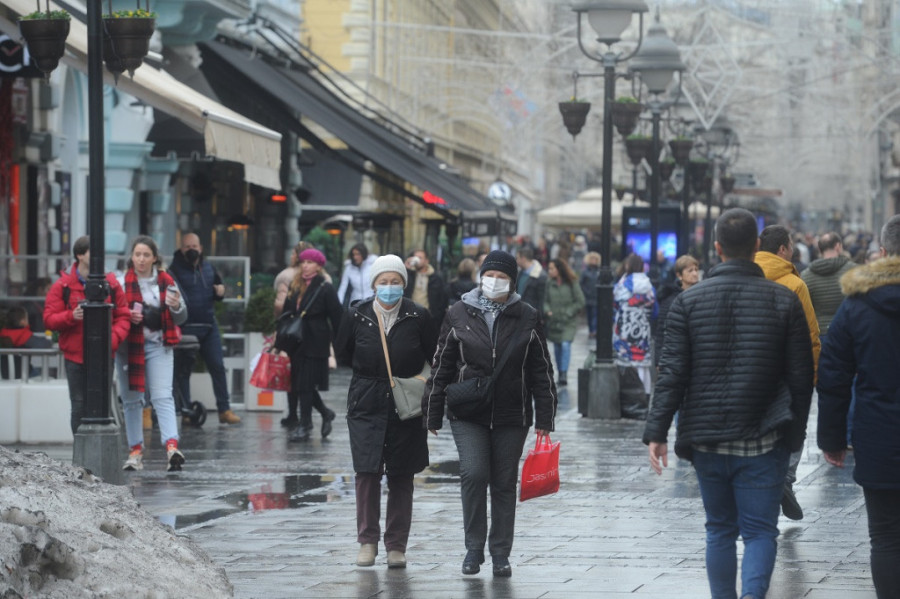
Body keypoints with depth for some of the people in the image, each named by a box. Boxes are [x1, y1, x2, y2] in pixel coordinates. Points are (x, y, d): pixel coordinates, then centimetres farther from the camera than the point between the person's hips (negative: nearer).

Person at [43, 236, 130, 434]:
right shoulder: (63, 285, -1)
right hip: (75, 356, -1)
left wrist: (114, 338, -13)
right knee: (79, 406, 2)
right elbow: (49, 318, -2)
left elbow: (123, 316, 5)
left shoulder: (111, 284, 4)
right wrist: (71, 316, -21)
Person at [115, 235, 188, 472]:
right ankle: (135, 450, 12)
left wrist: (177, 306, -11)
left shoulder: (166, 282, 7)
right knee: (131, 399, 5)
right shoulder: (121, 283, 1)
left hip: (158, 346, 0)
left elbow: (181, 319, 11)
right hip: (129, 345, 0)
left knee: (163, 397, -11)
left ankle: (171, 446, -22)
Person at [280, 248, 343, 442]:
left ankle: (304, 426, -2)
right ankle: (326, 413, 27)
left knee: (306, 384, -7)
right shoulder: (295, 288, 13)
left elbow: (337, 317, -6)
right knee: (300, 384, 8)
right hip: (297, 342, 6)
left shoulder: (325, 289, -6)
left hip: (315, 343, -6)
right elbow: (287, 312, 18)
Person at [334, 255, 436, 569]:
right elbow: (342, 352, 14)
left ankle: (396, 545, 9)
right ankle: (368, 540, 2)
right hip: (366, 403, 0)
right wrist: (371, 372, 11)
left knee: (401, 477, 2)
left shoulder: (418, 317, -4)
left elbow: (435, 356, 6)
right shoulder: (358, 316, -1)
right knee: (367, 472, -8)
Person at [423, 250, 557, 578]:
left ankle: (501, 554, 17)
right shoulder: (459, 314, 0)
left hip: (512, 416, 1)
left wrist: (544, 418, 2)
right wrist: (433, 414, 4)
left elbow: (542, 371, 5)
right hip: (468, 414, -1)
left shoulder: (527, 318, 1)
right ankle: (474, 548, 0)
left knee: (505, 484, 7)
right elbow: (441, 366, 5)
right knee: (473, 475, -14)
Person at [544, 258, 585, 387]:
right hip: (553, 321, 3)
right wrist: (547, 310, -13)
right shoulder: (549, 283, 1)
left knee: (565, 345, -18)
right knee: (557, 348, 8)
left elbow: (580, 302, -3)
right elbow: (544, 300, 5)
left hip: (567, 322, -3)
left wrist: (568, 313, -9)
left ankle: (564, 374, -17)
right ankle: (560, 374, 20)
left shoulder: (571, 284, -6)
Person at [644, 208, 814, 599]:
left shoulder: (688, 301, -1)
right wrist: (795, 432, 9)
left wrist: (657, 431, -4)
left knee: (720, 530, 15)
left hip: (707, 440, 2)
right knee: (759, 530, 0)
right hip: (763, 441, -1)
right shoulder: (784, 301, -2)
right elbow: (801, 376, -1)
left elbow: (672, 373, -5)